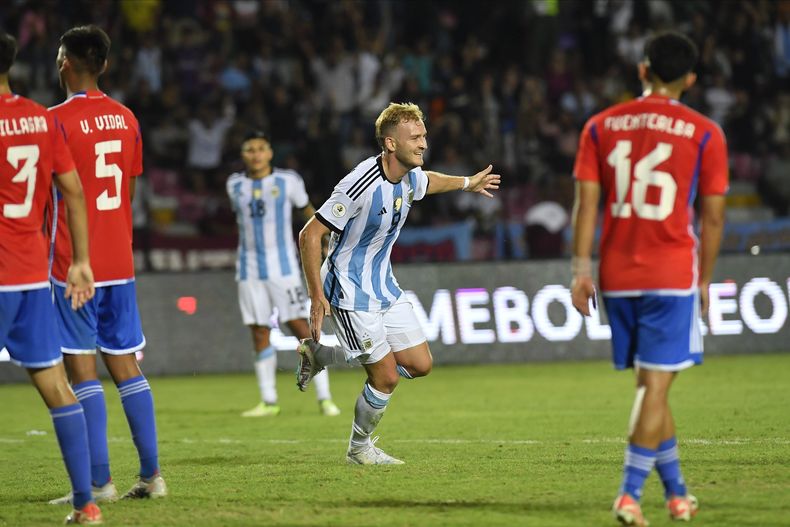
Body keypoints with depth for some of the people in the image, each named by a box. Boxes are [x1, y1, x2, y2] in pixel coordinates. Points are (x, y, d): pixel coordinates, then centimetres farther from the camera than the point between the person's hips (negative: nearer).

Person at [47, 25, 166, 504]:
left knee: (83, 370, -4)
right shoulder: (126, 118, 9)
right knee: (125, 365, 11)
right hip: (120, 263, 6)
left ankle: (100, 482, -6)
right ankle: (152, 475, 8)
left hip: (74, 266, -6)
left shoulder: (58, 120, -11)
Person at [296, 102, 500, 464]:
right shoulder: (361, 185, -27)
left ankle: (319, 355, 22)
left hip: (384, 287, 8)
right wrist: (317, 297, -24)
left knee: (420, 365, 7)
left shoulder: (410, 178, -2)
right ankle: (359, 448, 18)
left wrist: (467, 183, 38)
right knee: (386, 377, -8)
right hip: (351, 294, -8)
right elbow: (310, 235, -24)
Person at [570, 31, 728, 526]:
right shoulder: (704, 133, 0)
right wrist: (704, 282, 9)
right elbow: (713, 215, 1)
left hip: (617, 276, 4)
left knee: (652, 384, 15)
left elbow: (586, 202, 2)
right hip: (673, 276, -3)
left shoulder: (601, 126, 7)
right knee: (656, 385, -2)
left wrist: (582, 270, 2)